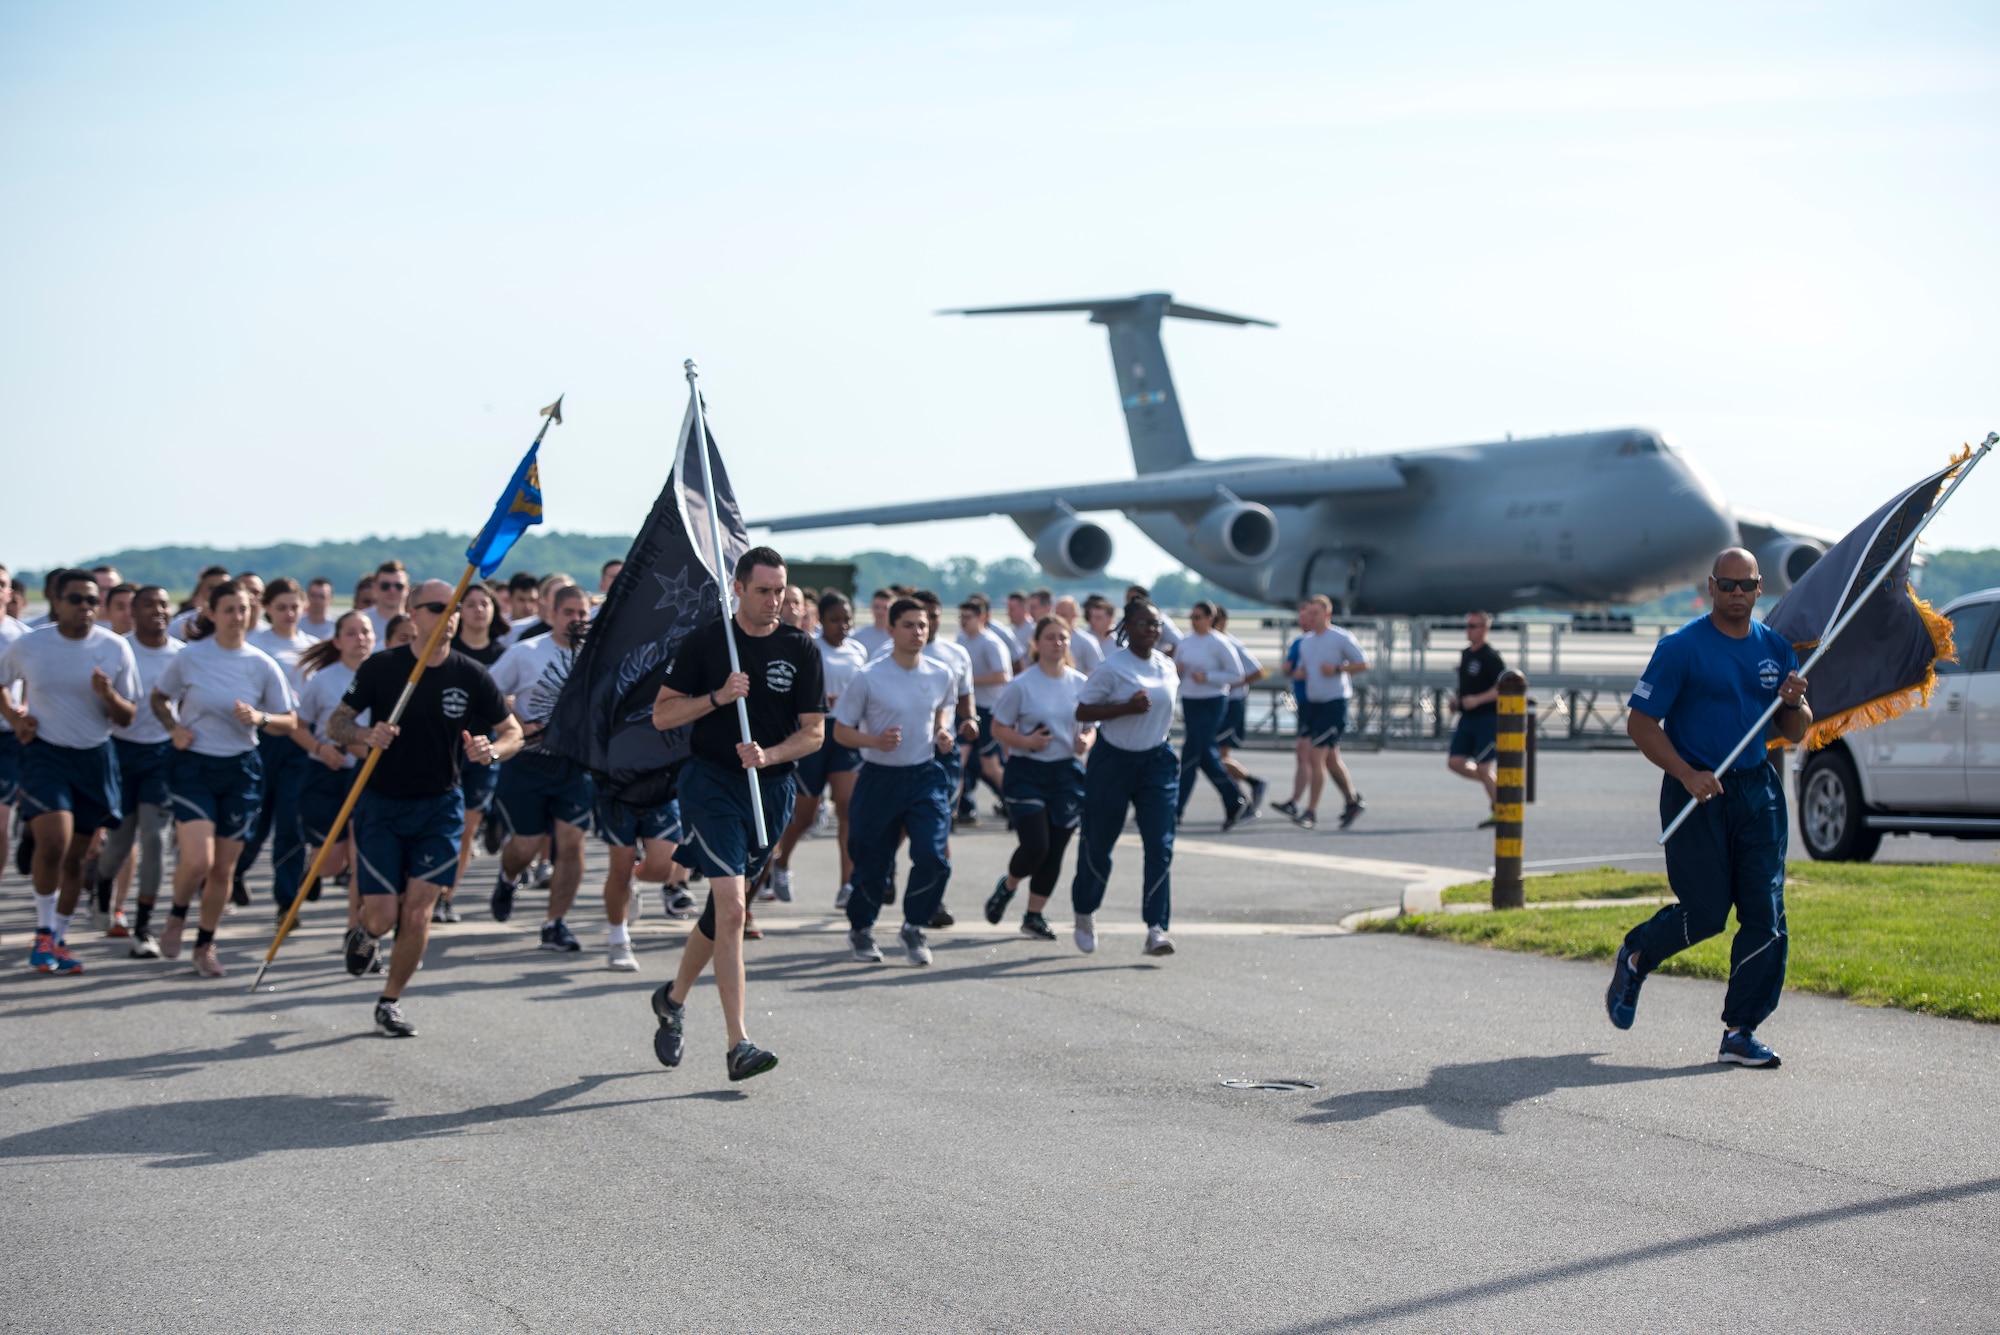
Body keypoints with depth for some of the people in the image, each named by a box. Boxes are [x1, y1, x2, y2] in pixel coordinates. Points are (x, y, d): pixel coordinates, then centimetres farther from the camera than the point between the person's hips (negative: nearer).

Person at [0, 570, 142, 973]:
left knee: (75, 856, 6)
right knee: (53, 842, -20)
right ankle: (44, 933, -2)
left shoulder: (115, 649, -2)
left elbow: (126, 717, 3)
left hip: (95, 758, 2)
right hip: (45, 753, -2)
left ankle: (56, 941, 21)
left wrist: (108, 694, -18)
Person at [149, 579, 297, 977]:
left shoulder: (263, 666, -2)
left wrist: (259, 718, -17)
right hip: (193, 767, -2)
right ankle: (177, 917, 15)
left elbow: (289, 721, 3)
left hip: (240, 769, 2)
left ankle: (205, 945, 25)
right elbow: (158, 697, 11)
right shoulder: (190, 658, -5)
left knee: (224, 869, 5)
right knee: (197, 860, -16)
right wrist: (173, 728, -7)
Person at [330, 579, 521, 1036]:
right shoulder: (381, 668, -7)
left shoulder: (470, 676, -4)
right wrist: (366, 735, -23)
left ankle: (390, 1002, 11)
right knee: (382, 916, -6)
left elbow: (513, 732, 4)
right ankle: (364, 933, 33)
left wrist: (492, 750, -18)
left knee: (418, 912, -8)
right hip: (381, 804, -1)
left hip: (440, 806, 1)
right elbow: (335, 725, -1)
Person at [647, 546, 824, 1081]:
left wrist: (768, 755, -14)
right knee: (732, 907, -17)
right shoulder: (705, 642, -2)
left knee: (724, 910, 14)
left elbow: (814, 733, 4)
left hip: (772, 788, 4)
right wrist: (718, 698, -14)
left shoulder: (800, 650, 4)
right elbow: (662, 714, 1)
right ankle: (738, 1044, -19)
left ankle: (673, 998, 41)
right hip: (711, 781, -4)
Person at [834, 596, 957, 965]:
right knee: (873, 865, 4)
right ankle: (861, 930, 32)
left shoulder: (942, 674, 0)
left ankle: (914, 928, 9)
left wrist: (942, 733, 0)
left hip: (925, 775, 2)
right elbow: (840, 731, -5)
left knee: (933, 856, -14)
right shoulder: (868, 678, -11)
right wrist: (874, 740, -22)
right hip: (879, 778, -2)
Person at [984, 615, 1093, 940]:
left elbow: (1090, 726, 12)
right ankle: (1007, 887, 19)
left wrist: (1087, 741, -10)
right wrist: (1026, 741, -20)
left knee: (1055, 851, 5)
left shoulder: (1081, 684, 4)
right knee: (1035, 845, -13)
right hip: (1027, 771, -4)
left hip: (1066, 773, 4)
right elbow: (998, 727, -4)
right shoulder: (1022, 685, -7)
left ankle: (1034, 916, 19)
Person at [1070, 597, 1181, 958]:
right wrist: (1126, 708, -24)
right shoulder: (1113, 668, -13)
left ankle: (1156, 928, -12)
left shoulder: (1167, 666, 5)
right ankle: (1085, 914, 33)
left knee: (1160, 846, -10)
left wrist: (1163, 725, 10)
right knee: (1098, 844, 8)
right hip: (1113, 762, -4)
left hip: (1156, 762, 4)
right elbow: (1082, 712, -14)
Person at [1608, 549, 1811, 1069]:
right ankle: (1635, 958, 26)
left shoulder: (1776, 648, 10)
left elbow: (1794, 735, 15)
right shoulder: (1682, 647, -7)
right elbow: (1640, 722, -8)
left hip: (1758, 789, 5)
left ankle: (1741, 1032, 2)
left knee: (1766, 913, -4)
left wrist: (1795, 703, -8)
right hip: (1696, 790, -5)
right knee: (1705, 912, -5)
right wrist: (1687, 775, -18)